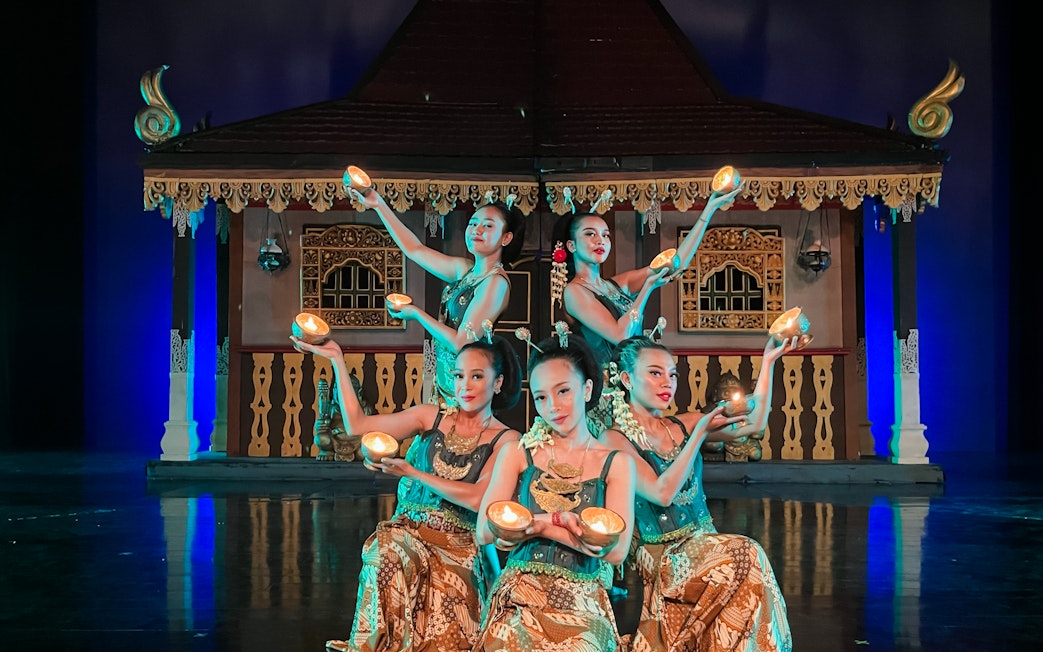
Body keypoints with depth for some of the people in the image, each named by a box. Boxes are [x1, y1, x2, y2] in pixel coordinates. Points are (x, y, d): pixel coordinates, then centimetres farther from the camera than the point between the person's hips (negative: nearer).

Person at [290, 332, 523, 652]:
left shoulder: (506, 441, 2)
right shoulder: (431, 417, 8)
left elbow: (478, 499, -11)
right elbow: (357, 425, 2)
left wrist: (413, 473, -13)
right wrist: (337, 360, 0)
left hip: (457, 548, -2)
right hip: (408, 532, 2)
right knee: (388, 551, -33)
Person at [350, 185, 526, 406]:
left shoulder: (495, 282, -16)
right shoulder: (464, 269, 8)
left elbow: (461, 343, -20)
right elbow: (415, 249, 16)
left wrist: (416, 314, -9)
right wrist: (379, 205, 13)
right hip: (446, 380, 8)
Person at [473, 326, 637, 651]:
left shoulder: (617, 464, 8)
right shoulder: (516, 453, 10)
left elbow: (616, 550, -4)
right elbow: (486, 530, 0)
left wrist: (534, 525, -7)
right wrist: (556, 521, -8)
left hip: (582, 603, 0)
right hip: (520, 596, 0)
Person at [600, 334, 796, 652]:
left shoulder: (681, 425, 11)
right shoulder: (616, 439, -6)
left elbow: (753, 423, 5)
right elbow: (662, 493, -18)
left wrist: (768, 362, -3)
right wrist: (700, 433, -19)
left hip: (702, 544, 5)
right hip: (657, 555, -5)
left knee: (746, 557, -27)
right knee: (745, 554, -28)